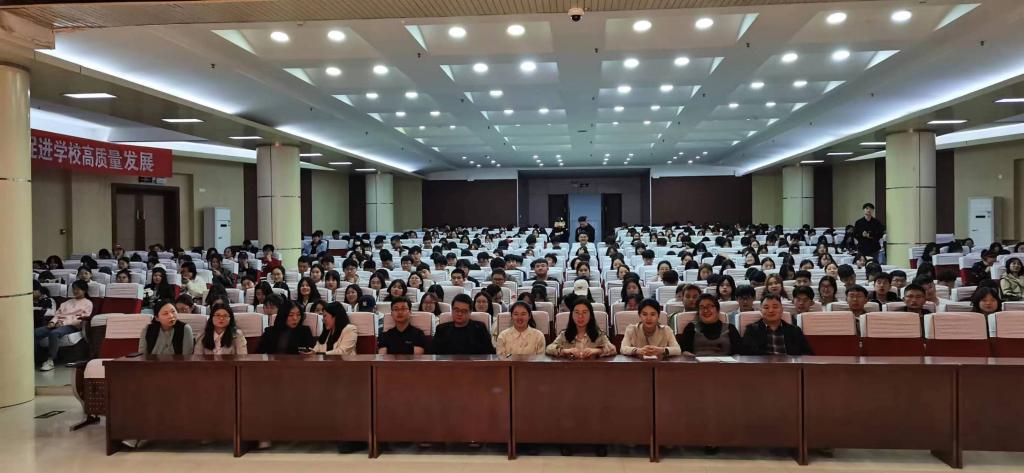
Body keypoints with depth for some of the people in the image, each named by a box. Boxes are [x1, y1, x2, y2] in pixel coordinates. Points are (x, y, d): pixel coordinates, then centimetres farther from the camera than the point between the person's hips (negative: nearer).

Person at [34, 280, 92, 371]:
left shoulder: (88, 303, 10)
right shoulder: (67, 302, 31)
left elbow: (81, 318, -4)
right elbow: (57, 313, 20)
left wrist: (64, 323, -14)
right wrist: (53, 322, -2)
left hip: (72, 326, -7)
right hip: (58, 324, 7)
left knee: (54, 333, -37)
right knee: (36, 332, -20)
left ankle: (50, 360, -34)